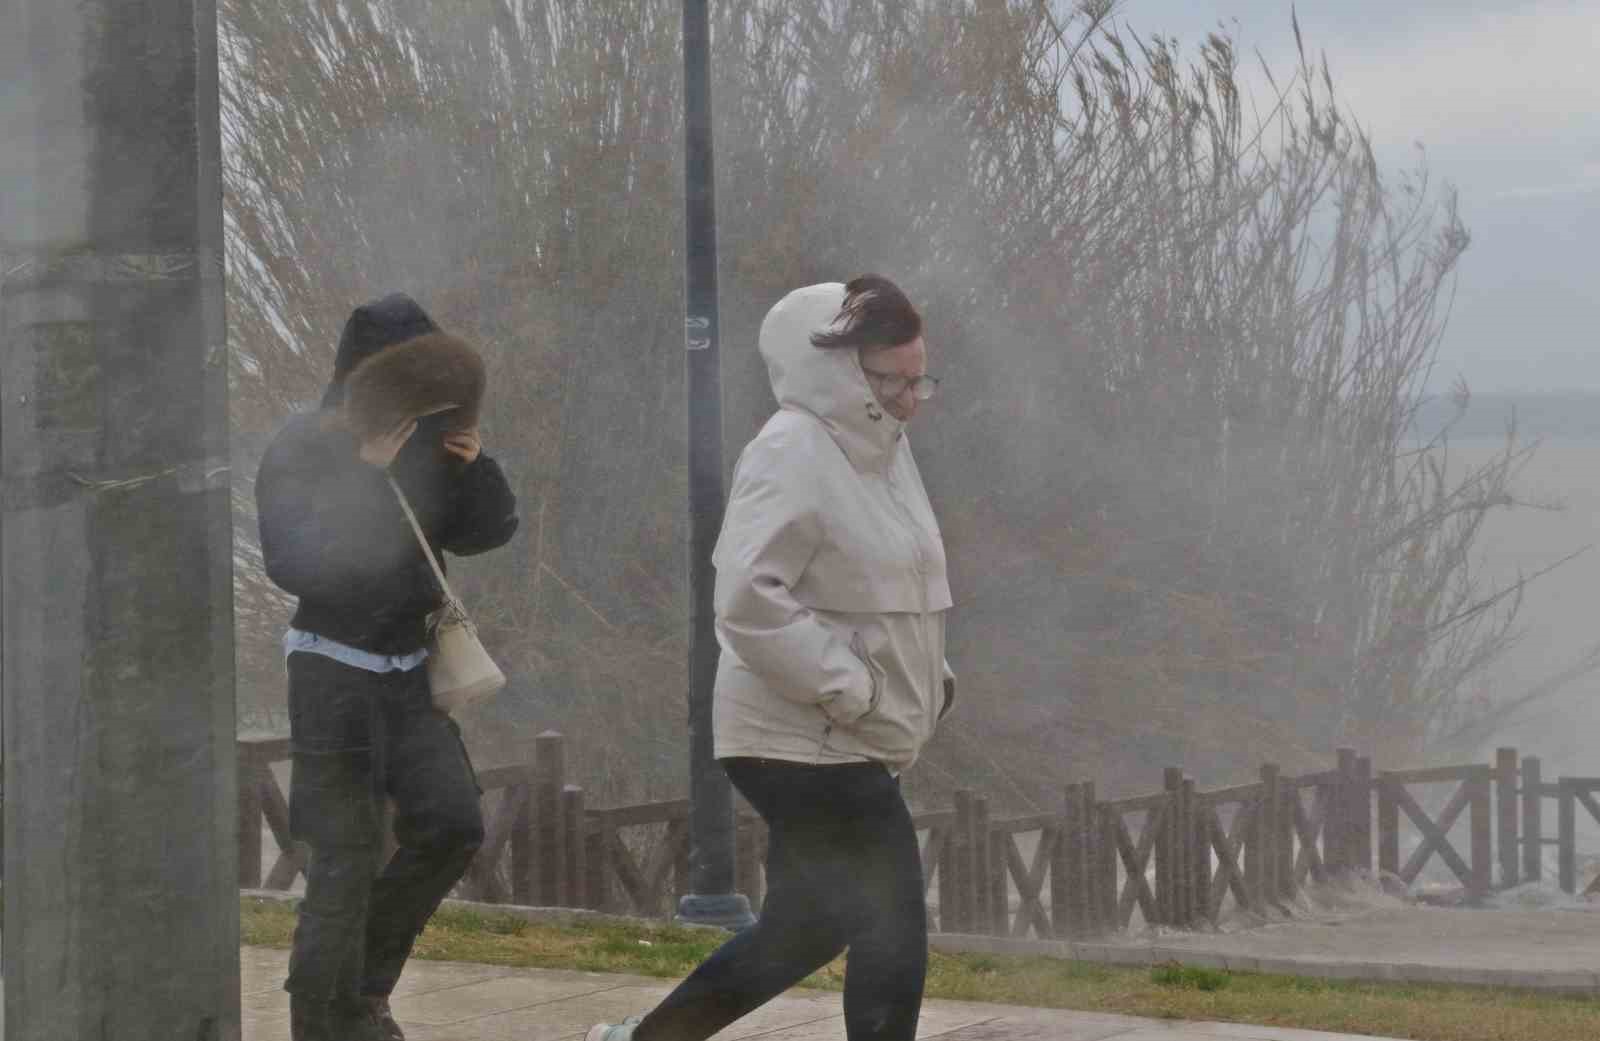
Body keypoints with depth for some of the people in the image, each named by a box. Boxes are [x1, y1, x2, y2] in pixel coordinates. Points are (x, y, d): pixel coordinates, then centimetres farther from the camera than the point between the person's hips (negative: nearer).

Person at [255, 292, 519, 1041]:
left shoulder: (427, 444, 5)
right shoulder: (302, 450, -11)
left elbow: (487, 532, 9)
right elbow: (292, 564, -22)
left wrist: (473, 465, -9)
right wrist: (366, 477, -26)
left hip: (408, 670, 6)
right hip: (333, 672, -6)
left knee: (453, 823, -5)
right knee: (346, 854, -7)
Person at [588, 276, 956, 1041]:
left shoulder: (881, 447, 13)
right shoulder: (793, 454, -18)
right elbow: (749, 599, -25)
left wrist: (929, 677, 11)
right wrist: (849, 686, -23)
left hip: (848, 745, 10)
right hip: (805, 742, -10)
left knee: (805, 928, 17)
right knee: (891, 936, -9)